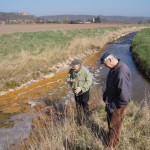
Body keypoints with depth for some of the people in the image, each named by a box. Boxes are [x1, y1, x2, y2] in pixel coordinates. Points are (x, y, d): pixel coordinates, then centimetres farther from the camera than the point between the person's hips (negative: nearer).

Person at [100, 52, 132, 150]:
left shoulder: (122, 73, -35)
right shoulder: (114, 68, -4)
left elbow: (124, 96, -31)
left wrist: (114, 106, -22)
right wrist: (105, 95, 11)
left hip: (118, 105, -9)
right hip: (111, 101, 9)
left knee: (114, 125, 11)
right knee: (110, 121, 25)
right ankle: (112, 139, 49)